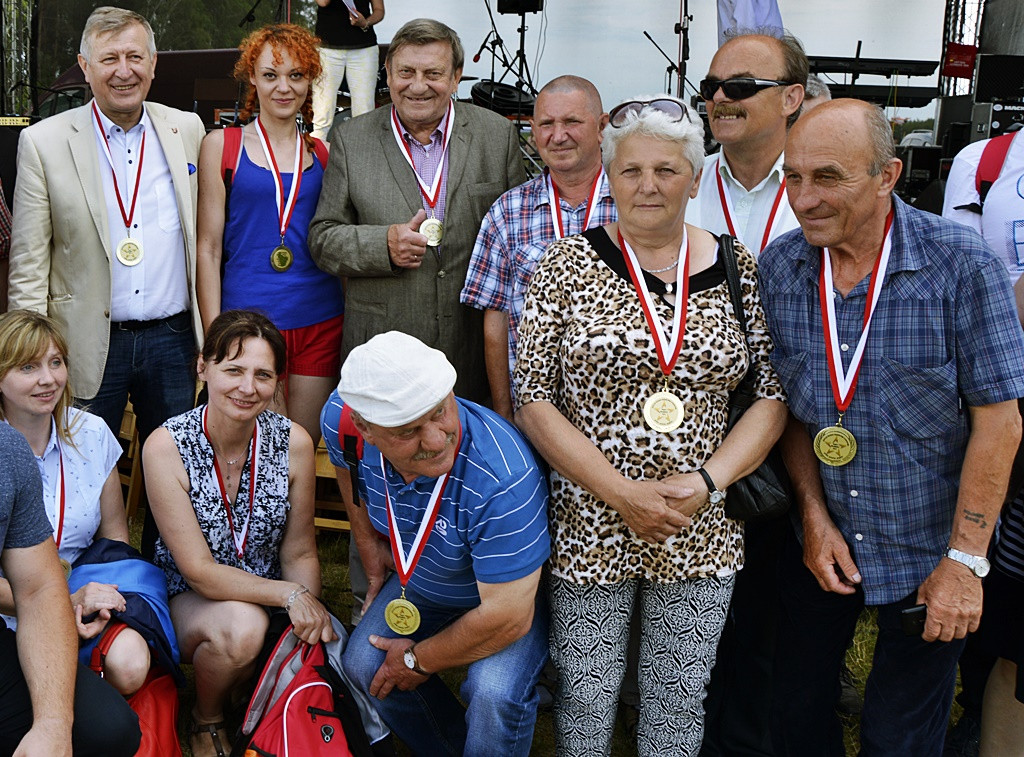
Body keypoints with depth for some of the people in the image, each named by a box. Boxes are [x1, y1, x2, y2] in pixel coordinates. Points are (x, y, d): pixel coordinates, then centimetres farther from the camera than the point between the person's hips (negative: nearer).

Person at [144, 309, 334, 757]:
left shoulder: (293, 442, -9)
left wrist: (310, 605, -23)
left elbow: (299, 553, -2)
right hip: (188, 601, -3)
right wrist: (290, 594, -27)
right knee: (241, 626, -35)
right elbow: (199, 572, -18)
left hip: (271, 600, 3)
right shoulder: (167, 447, -18)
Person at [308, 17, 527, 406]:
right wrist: (384, 245, -16)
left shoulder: (498, 134, 4)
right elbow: (322, 237, 3)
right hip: (380, 344, 0)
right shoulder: (351, 138, 3)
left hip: (474, 344, 1)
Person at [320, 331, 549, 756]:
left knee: (495, 693, -28)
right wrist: (374, 557, 7)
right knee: (363, 666, -6)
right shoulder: (343, 420, -25)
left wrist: (419, 660, -19)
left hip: (512, 591, -6)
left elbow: (507, 617, -34)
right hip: (419, 584, 6)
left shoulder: (505, 479, -43)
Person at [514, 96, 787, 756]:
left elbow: (774, 394, 2)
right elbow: (532, 400, -7)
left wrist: (708, 480, -13)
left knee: (680, 701, 14)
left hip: (703, 529, 2)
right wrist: (620, 491, -16)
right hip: (589, 524, -1)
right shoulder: (568, 268, -4)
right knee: (586, 698, 11)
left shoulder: (739, 270, 2)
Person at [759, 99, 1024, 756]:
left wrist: (965, 560, -14)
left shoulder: (961, 264, -18)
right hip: (818, 543, 4)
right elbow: (788, 404, 4)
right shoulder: (780, 266, -5)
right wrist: (814, 515, -4)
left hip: (927, 551, -3)